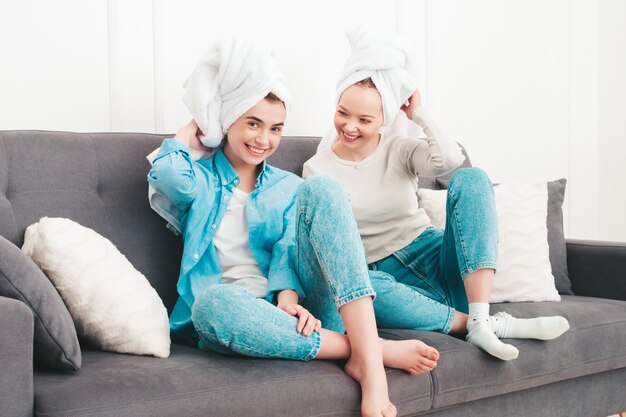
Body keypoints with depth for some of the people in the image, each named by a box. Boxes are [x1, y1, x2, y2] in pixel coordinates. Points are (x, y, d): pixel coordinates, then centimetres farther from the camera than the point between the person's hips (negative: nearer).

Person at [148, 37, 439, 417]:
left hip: (294, 306, 2)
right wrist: (194, 125, 7)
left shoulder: (288, 187, 19)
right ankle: (379, 348, -33)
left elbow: (286, 252, 0)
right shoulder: (201, 180, 13)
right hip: (236, 313, -2)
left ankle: (368, 358, -35)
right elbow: (168, 175, -13)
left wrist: (288, 297, -21)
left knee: (322, 189, -19)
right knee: (212, 301, -41)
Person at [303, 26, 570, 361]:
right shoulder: (318, 169, 3)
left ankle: (480, 318, -33)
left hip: (436, 262, 2)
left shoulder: (400, 151, 5)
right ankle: (484, 324, -32)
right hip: (386, 274, -2)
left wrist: (419, 113, -4)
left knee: (469, 179, -22)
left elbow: (450, 159, -17)